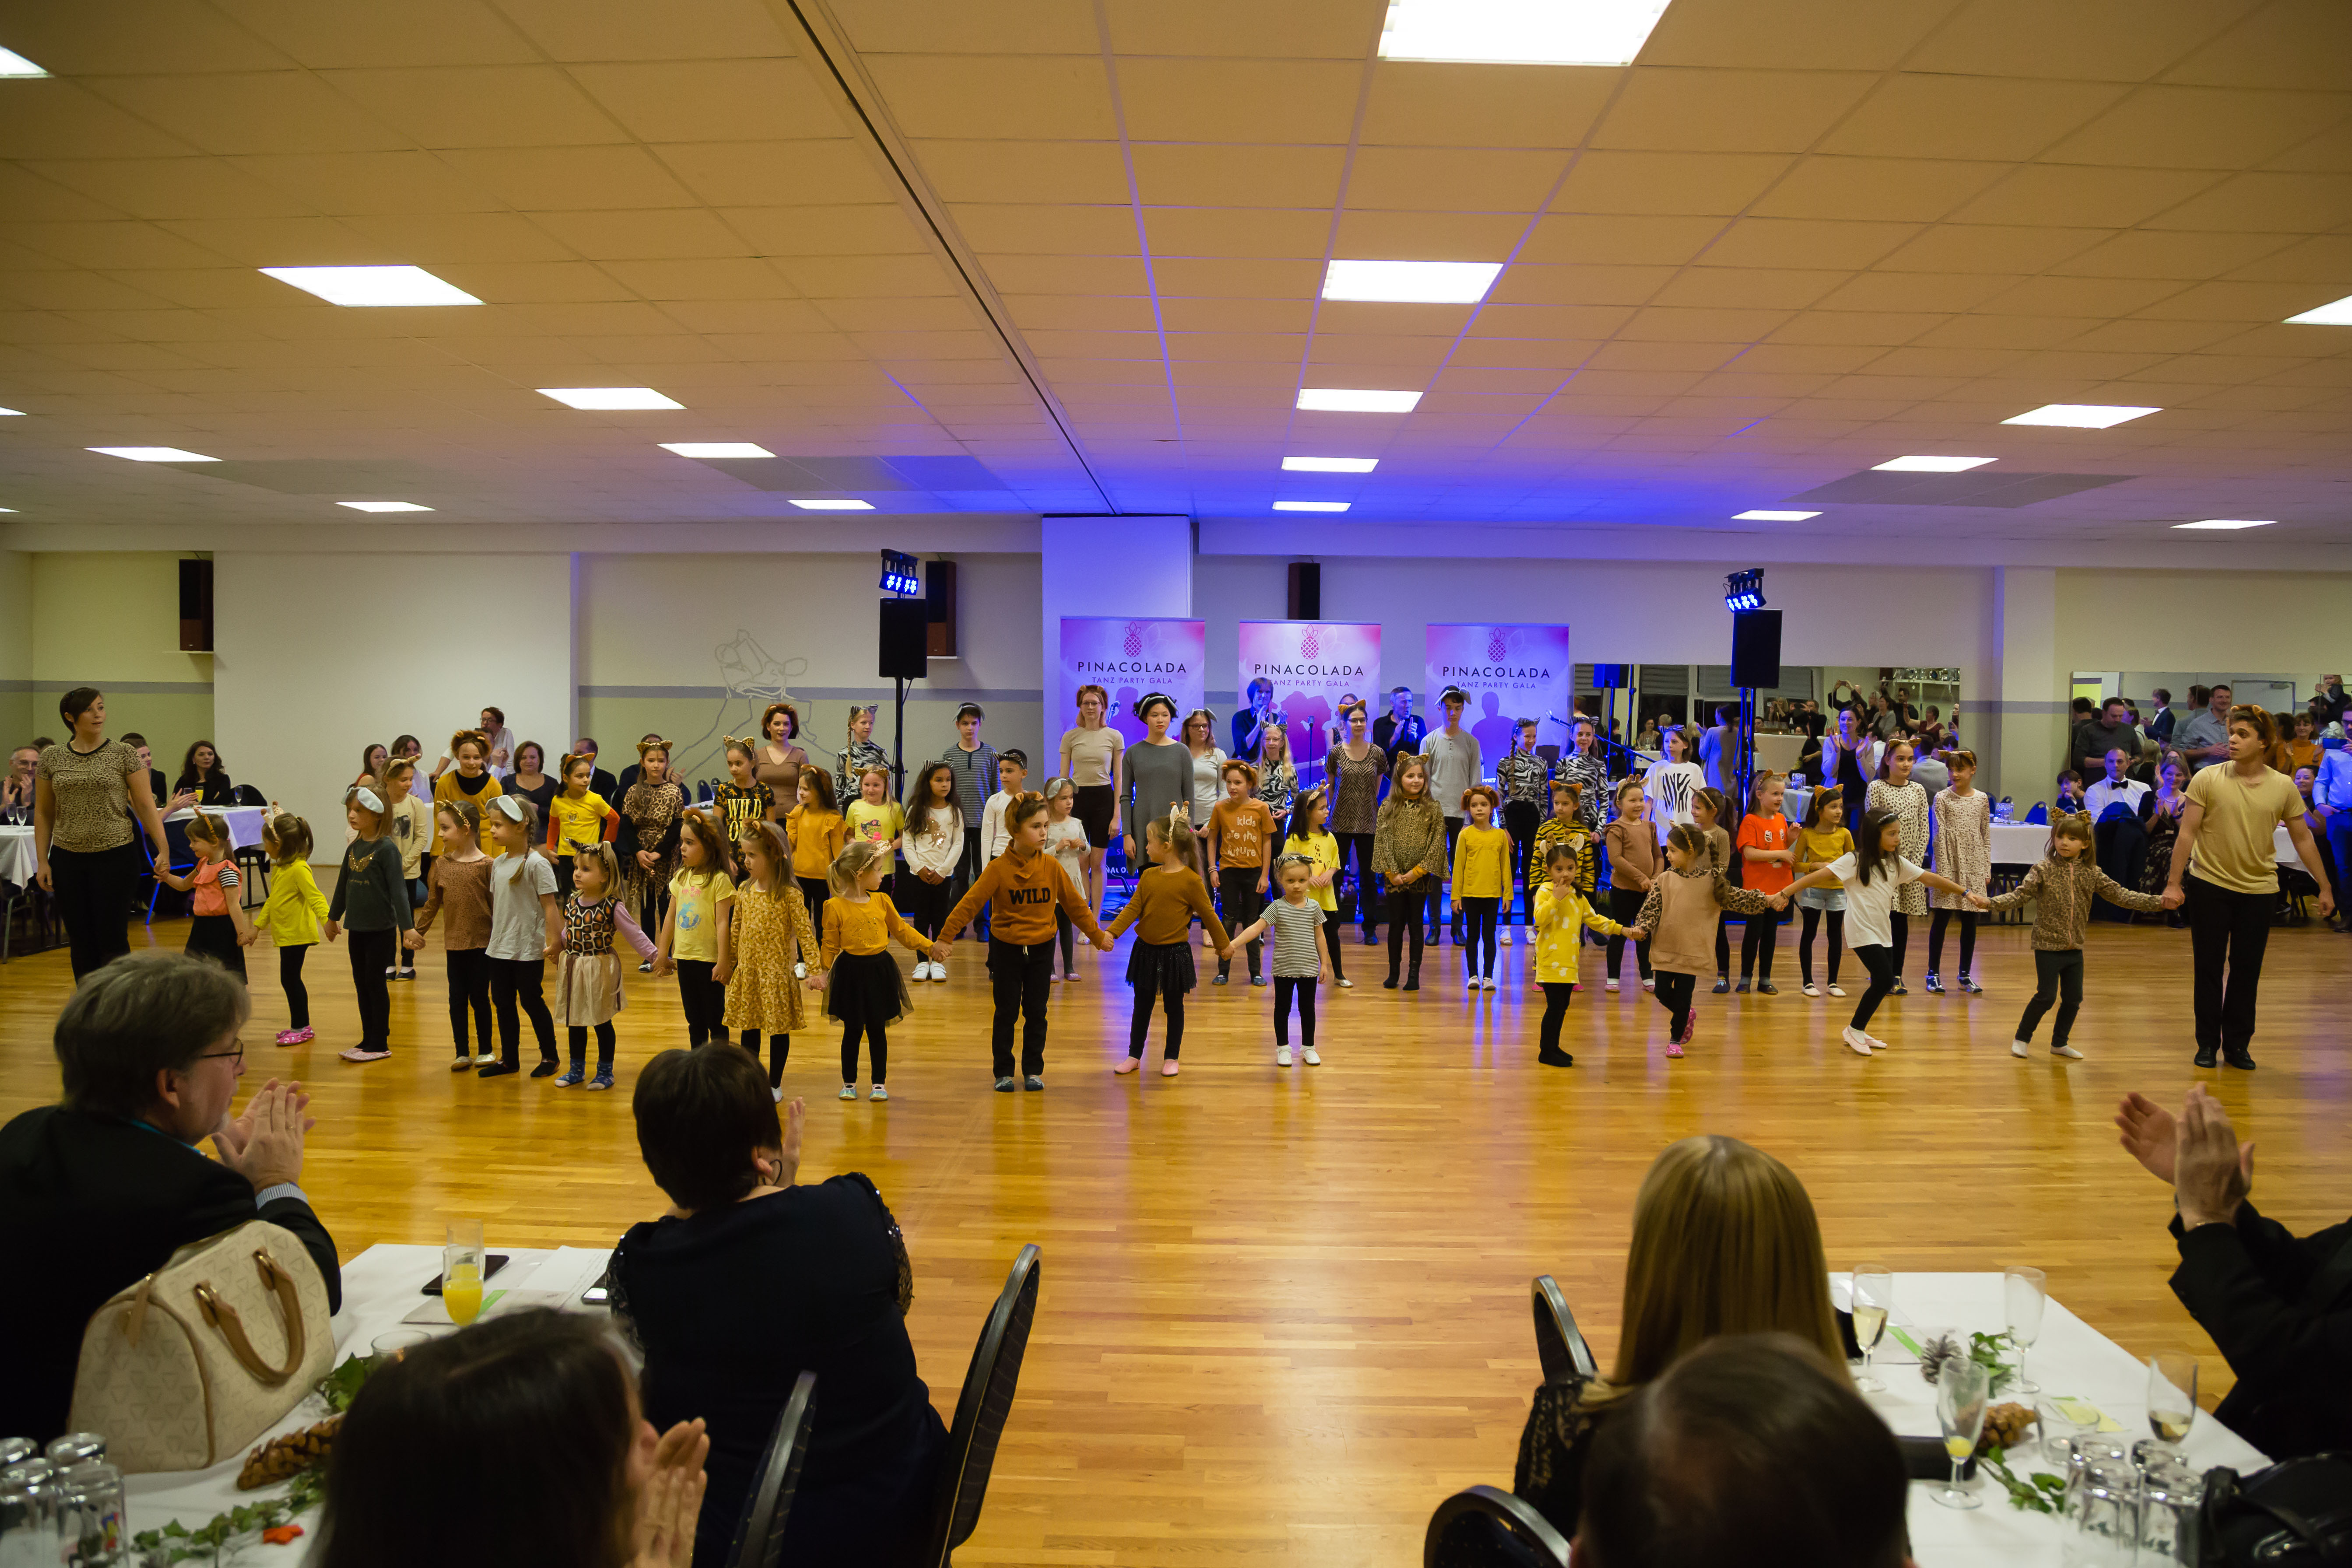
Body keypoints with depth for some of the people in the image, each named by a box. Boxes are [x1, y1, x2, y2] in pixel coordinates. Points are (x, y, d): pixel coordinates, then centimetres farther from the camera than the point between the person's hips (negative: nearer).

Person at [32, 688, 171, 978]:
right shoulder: (51, 758, 6)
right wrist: (42, 861, 4)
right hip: (68, 861, 3)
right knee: (81, 943, 8)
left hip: (116, 857, -3)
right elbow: (43, 813, 10)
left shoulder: (123, 755, -1)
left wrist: (163, 849, -10)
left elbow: (145, 806, -2)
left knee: (111, 940, -4)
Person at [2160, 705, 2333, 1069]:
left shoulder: (2283, 787, -2)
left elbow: (2303, 840, 6)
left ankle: (2238, 1045, 17)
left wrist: (2325, 888, 7)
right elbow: (2187, 833, -7)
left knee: (2247, 971, 6)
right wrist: (2173, 882, -10)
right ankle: (2207, 1044, 17)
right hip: (2210, 886, -1)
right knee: (2209, 968, 6)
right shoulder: (2207, 779, -8)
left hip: (2259, 889, 1)